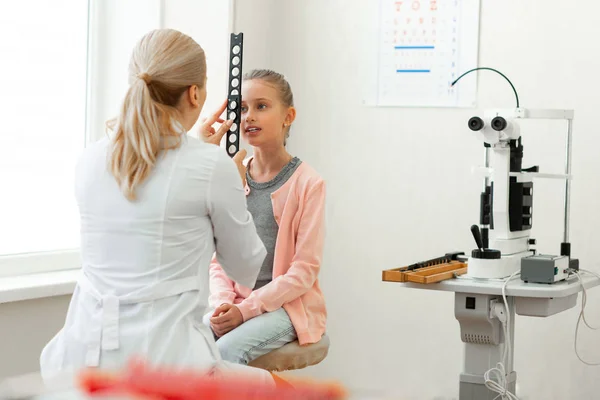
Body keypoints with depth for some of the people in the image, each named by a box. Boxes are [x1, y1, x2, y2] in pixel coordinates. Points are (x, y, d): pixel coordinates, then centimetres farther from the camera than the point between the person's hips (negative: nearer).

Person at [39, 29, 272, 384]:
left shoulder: (91, 160, 4)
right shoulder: (214, 167, -10)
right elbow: (245, 270, 5)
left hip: (82, 358, 5)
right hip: (161, 362, -5)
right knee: (268, 385, 26)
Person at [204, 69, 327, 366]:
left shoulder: (308, 183, -7)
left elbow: (305, 269, -10)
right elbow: (218, 256, 8)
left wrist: (246, 308, -17)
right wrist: (223, 303, -11)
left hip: (287, 305, -4)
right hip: (234, 305, 4)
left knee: (225, 352, -30)